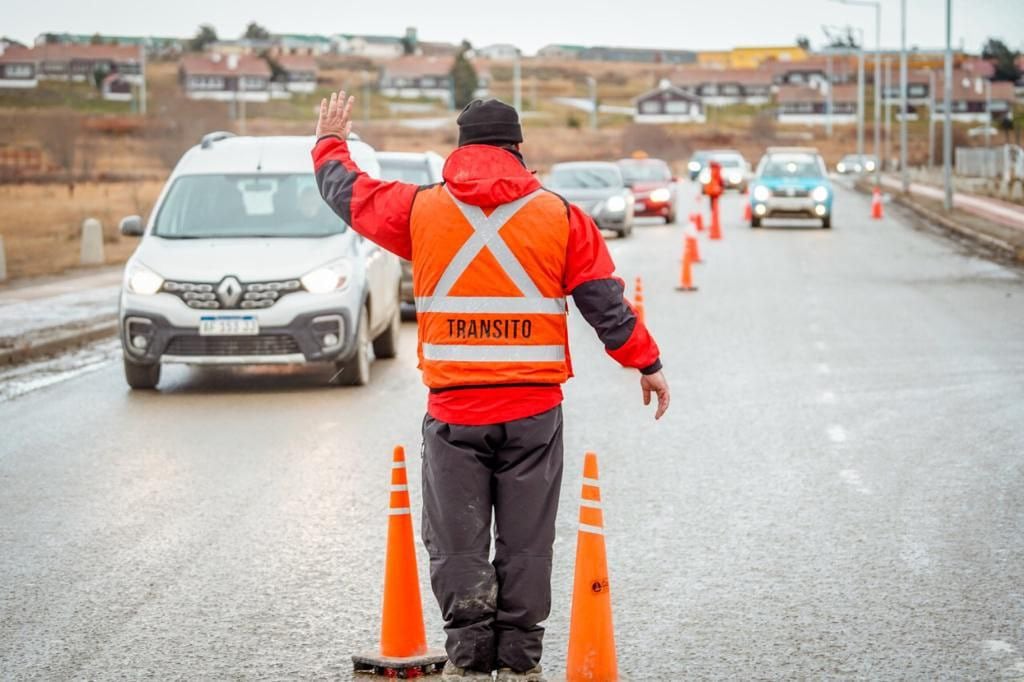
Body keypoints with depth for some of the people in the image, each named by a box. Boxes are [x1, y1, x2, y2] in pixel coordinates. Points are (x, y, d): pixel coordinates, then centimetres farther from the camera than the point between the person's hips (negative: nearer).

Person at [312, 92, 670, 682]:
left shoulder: (421, 209, 2)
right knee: (526, 542, 8)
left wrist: (332, 143, 37)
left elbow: (349, 192, 17)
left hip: (454, 411, 0)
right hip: (534, 410, 1)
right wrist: (647, 363, 14)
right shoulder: (560, 216, 1)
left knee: (457, 542, 6)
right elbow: (606, 301, 3)